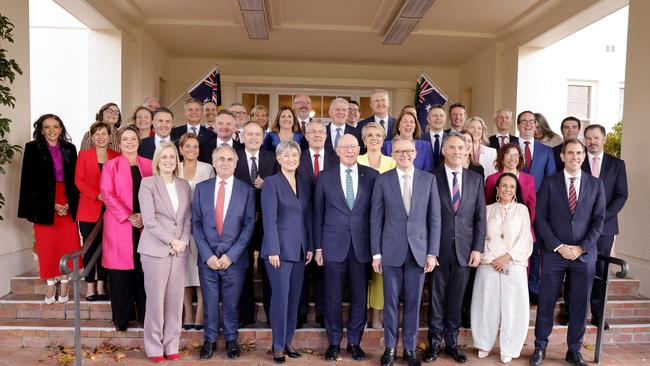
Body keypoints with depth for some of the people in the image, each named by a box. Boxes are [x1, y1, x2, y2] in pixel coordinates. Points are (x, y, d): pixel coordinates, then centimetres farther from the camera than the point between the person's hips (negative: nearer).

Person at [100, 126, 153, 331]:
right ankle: (122, 318, 15)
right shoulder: (111, 165, 4)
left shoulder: (149, 165, 11)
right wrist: (129, 216, -14)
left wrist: (145, 216, -6)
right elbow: (107, 194, -5)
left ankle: (145, 314, 17)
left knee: (144, 270, 5)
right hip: (119, 225, -2)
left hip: (145, 225, 2)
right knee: (121, 271, 2)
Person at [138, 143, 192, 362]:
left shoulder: (184, 185, 12)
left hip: (180, 250, 4)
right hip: (156, 250, -4)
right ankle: (154, 348, 16)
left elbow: (188, 217, 9)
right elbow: (149, 220, -10)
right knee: (156, 301, 1)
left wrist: (183, 240, -6)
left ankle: (171, 346, 19)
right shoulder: (148, 183, -2)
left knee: (175, 300, 7)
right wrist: (171, 241, -13)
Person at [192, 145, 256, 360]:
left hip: (234, 258, -1)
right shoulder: (201, 188, 5)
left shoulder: (246, 191, 1)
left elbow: (249, 226, -3)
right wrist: (207, 254, -6)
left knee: (231, 302, 9)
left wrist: (231, 255, -10)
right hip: (208, 257, 1)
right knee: (210, 301, 11)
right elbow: (196, 223, 3)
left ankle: (231, 340, 28)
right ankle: (210, 339, 29)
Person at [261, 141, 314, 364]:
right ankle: (277, 345, 12)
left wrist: (311, 246, 7)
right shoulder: (271, 182, -5)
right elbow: (269, 219, -11)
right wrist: (273, 250, -15)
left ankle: (288, 341, 22)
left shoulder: (305, 184, 12)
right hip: (280, 248, -5)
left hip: (300, 249, 5)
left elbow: (308, 217, 12)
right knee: (280, 297, -2)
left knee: (294, 297, 10)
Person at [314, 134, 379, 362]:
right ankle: (334, 342, 24)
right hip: (333, 245, 0)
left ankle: (355, 342, 26)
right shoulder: (325, 177, 4)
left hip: (362, 245, 1)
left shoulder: (372, 176, 3)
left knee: (359, 297, 8)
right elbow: (318, 215, 5)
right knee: (333, 298, 7)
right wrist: (318, 247, 3)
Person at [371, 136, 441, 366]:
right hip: (391, 251, -1)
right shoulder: (382, 180, 1)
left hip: (418, 250, 1)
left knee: (413, 302, 9)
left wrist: (432, 252, -1)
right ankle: (390, 348, 24)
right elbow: (376, 218, 1)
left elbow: (434, 218, 3)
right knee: (391, 302, 8)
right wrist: (376, 253, -2)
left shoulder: (429, 179, 3)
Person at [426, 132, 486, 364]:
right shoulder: (432, 178, -1)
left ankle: (452, 343, 25)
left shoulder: (475, 179, 7)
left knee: (456, 299, 11)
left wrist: (477, 248, -1)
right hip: (438, 248, -2)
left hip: (464, 249, 2)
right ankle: (434, 342, 21)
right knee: (436, 298, 7)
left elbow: (480, 217, 6)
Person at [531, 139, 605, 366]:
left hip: (584, 254, 2)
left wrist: (581, 248, -7)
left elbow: (599, 220, 3)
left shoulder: (596, 184, 7)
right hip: (553, 253, -1)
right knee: (546, 302, 3)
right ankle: (540, 348, 18)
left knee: (579, 305, 8)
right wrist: (558, 246, -10)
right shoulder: (549, 183, 2)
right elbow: (541, 219, -2)